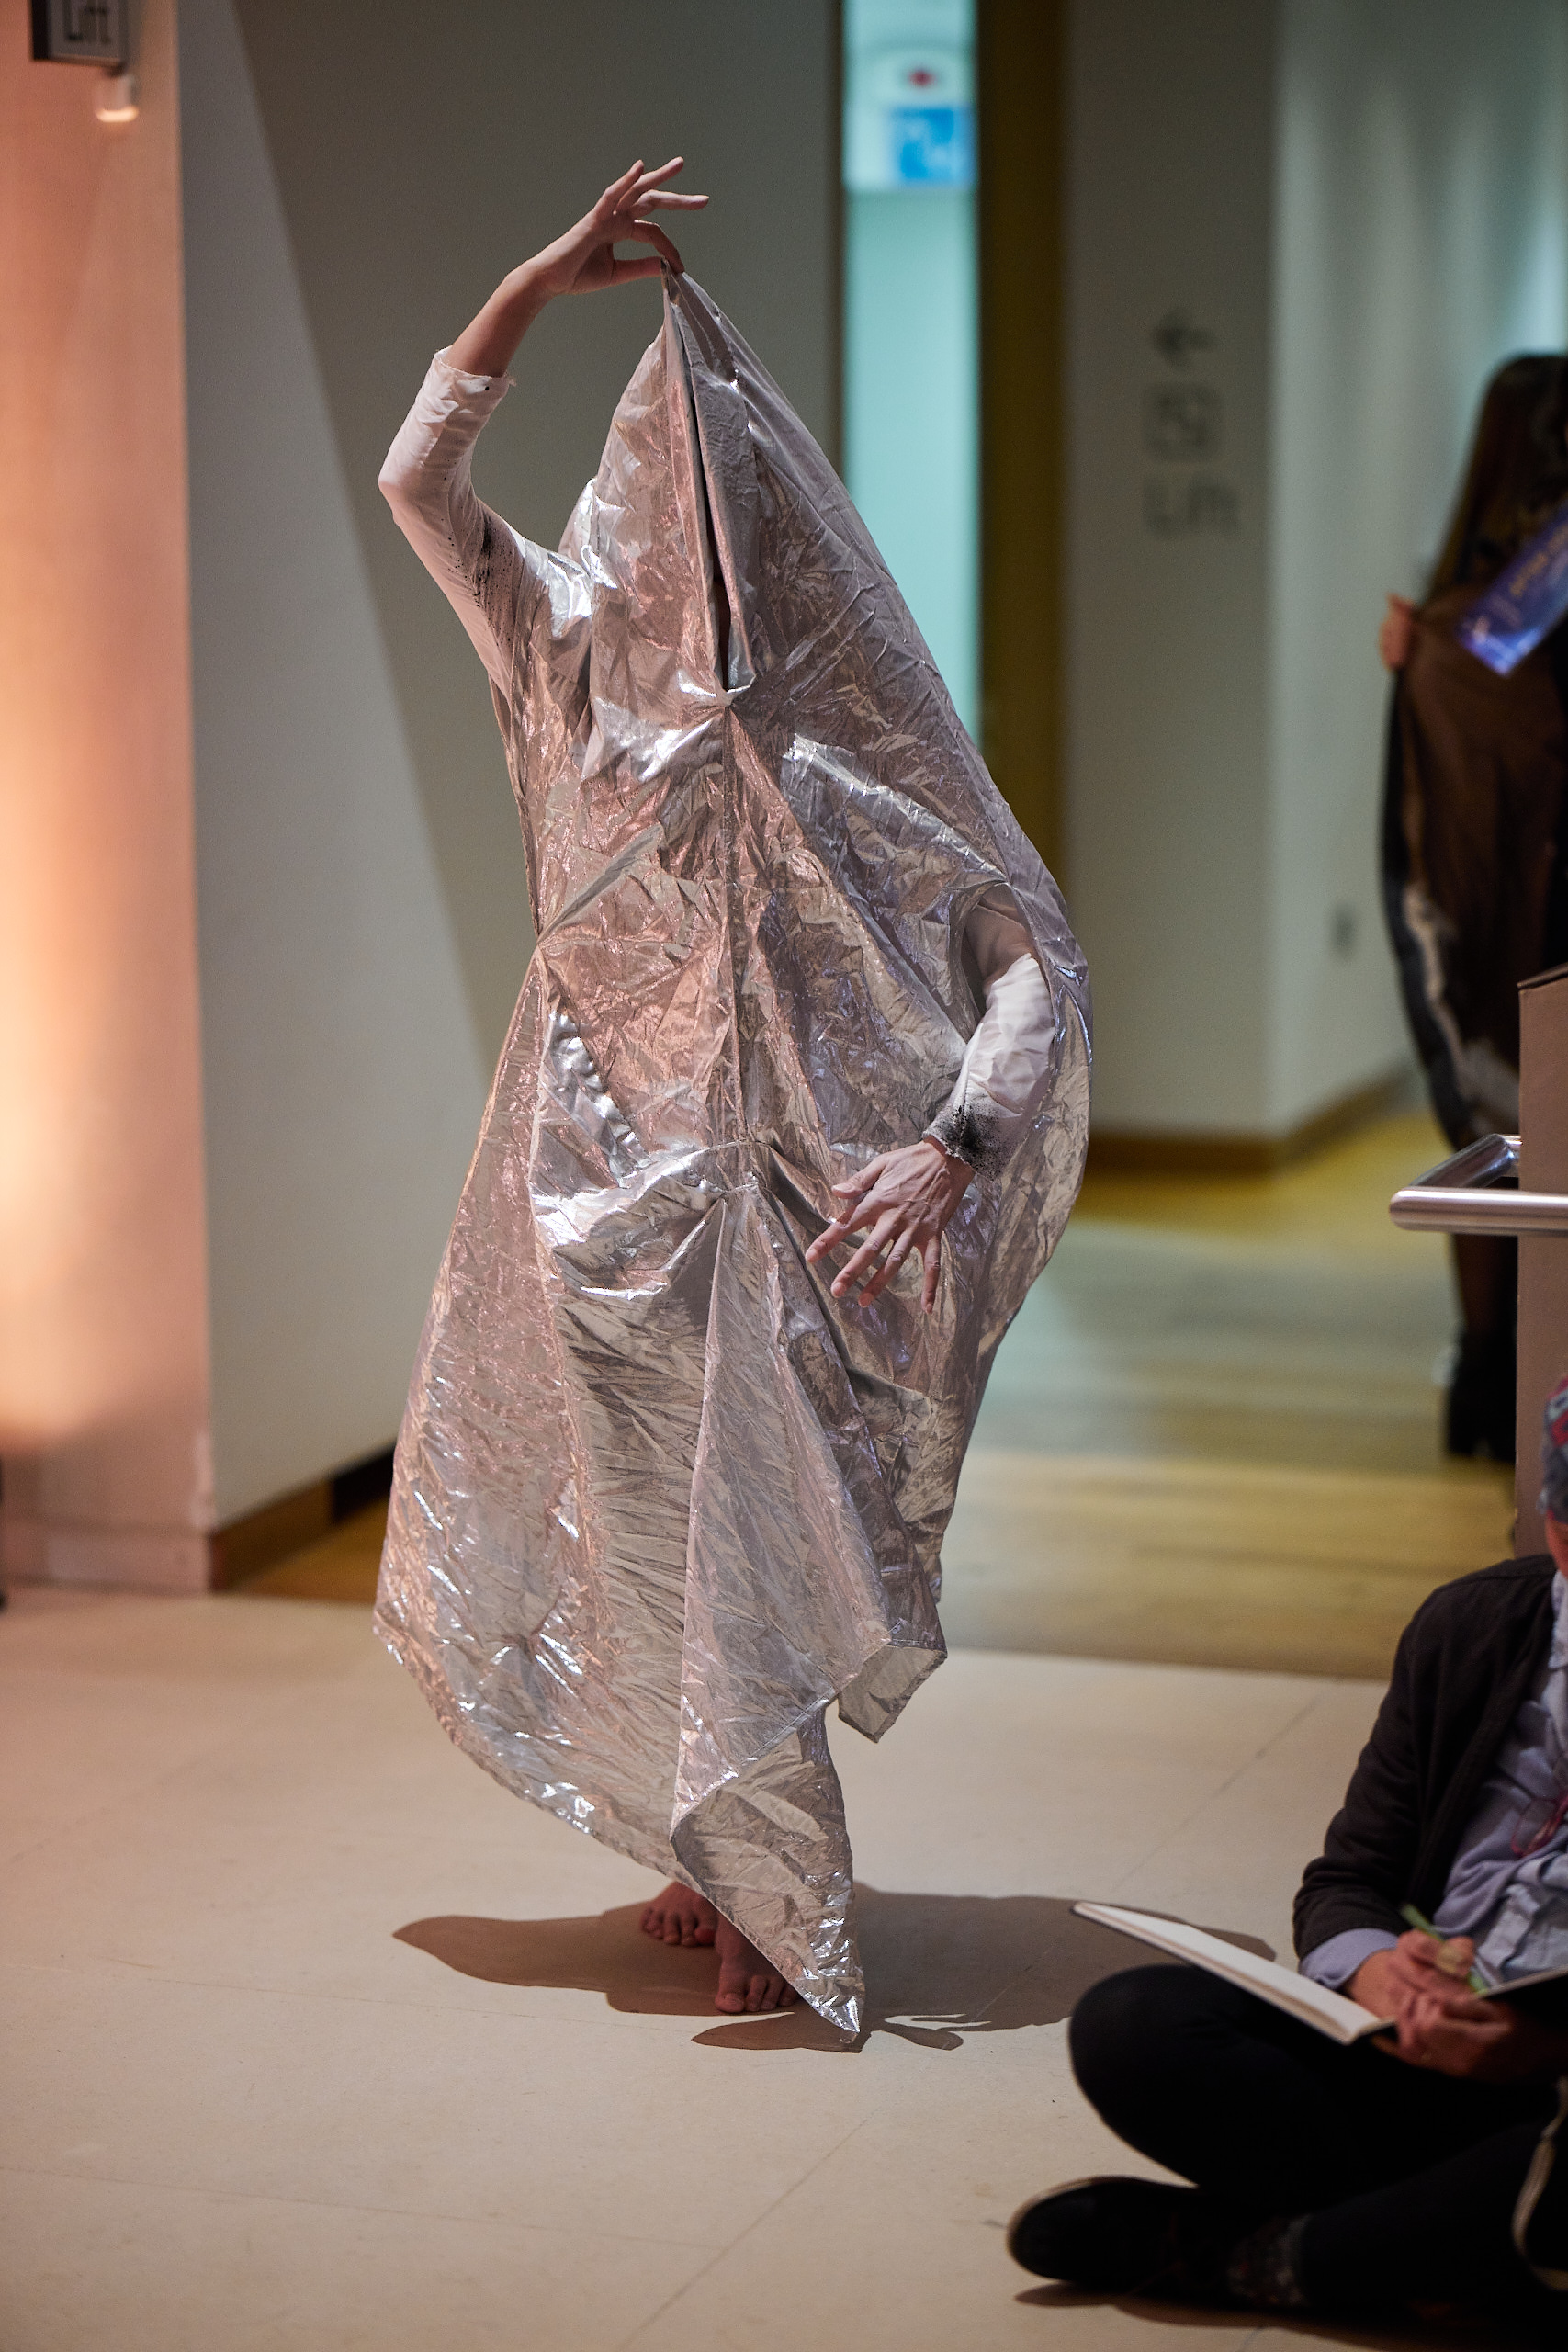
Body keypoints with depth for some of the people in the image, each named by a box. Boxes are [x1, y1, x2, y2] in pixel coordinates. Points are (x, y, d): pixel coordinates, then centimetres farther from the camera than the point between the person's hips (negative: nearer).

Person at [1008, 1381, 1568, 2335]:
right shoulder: (1469, 1629, 10)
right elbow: (1346, 1882, 14)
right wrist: (1374, 1967, -12)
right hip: (1413, 2054, 5)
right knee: (1129, 2024, -18)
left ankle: (1250, 2252, -18)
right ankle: (1462, 2231, -17)